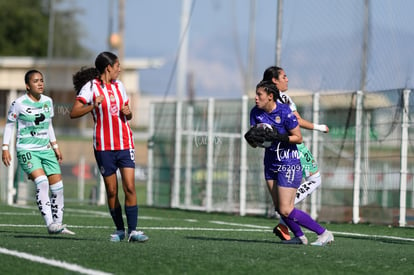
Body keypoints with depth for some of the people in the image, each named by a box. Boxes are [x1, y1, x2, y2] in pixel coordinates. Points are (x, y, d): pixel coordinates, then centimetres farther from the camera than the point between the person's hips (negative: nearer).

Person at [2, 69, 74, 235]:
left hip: (46, 150, 6)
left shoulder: (48, 101, 9)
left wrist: (55, 146, 21)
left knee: (57, 187, -1)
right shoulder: (19, 103, -8)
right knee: (42, 182, -25)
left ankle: (57, 224, 11)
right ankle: (50, 224, -28)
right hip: (26, 151, -6)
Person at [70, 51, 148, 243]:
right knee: (111, 191, 0)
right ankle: (119, 229, 12)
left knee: (130, 187, -9)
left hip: (125, 144, 4)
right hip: (104, 147, -4)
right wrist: (93, 105, -24)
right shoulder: (90, 87, -4)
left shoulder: (119, 86, 14)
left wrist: (128, 112, 1)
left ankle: (132, 230, -10)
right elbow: (73, 113, -11)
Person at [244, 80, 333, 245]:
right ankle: (299, 237, 25)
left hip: (289, 165, -7)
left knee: (286, 210, -12)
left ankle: (324, 234, -5)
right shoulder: (256, 112, -1)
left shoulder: (284, 112, -19)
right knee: (279, 208, 8)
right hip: (271, 163, 7)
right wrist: (252, 138, -24)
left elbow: (298, 138, -15)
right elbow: (254, 141, 0)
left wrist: (277, 137, -29)